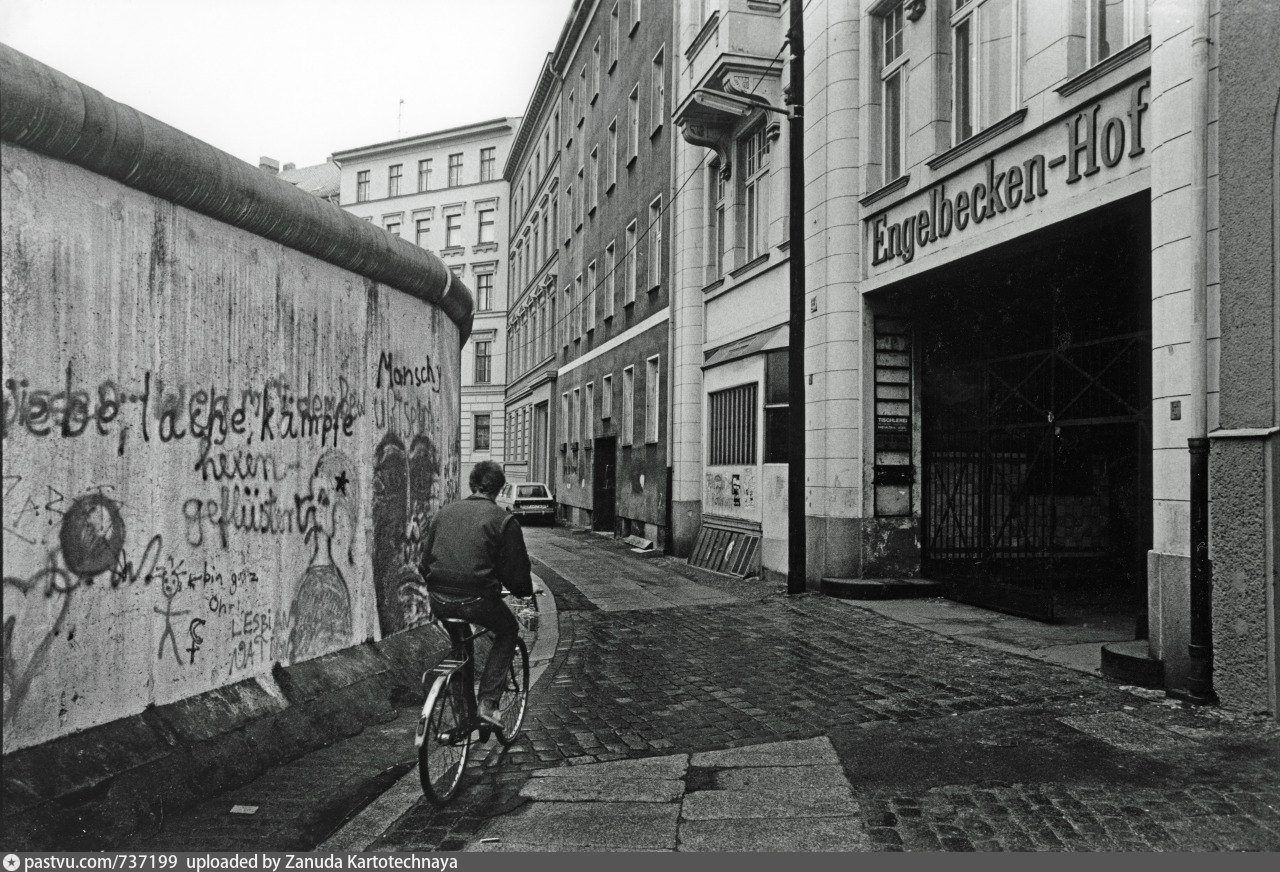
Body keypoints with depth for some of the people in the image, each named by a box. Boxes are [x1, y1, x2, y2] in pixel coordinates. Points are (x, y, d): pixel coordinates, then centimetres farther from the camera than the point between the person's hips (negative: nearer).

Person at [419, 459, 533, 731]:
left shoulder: (444, 512, 13)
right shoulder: (504, 520, -2)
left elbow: (425, 559, 19)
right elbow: (515, 571, 0)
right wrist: (526, 592, 21)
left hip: (439, 601, 5)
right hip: (477, 601, -5)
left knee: (459, 638, 35)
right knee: (508, 631, 23)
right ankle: (487, 703, 11)